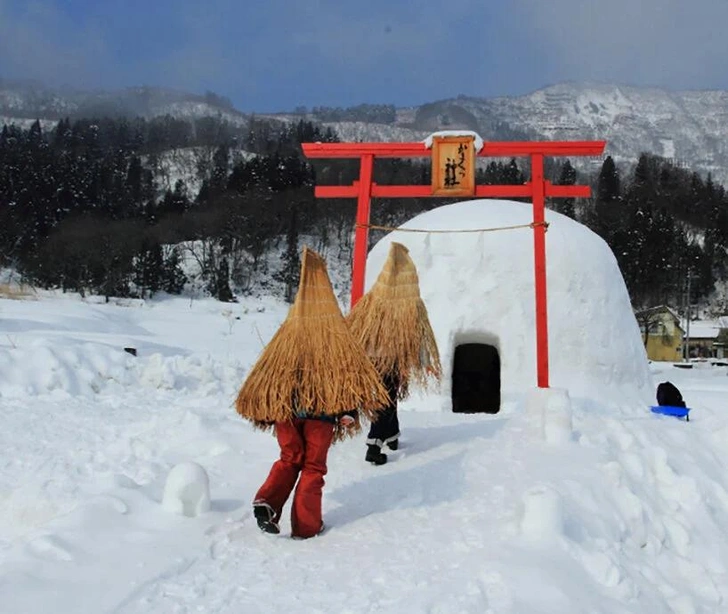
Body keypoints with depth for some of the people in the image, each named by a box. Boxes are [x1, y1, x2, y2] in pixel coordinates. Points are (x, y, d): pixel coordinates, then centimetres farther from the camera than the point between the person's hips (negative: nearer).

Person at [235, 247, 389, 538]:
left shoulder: (287, 332, 3)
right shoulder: (337, 335, -4)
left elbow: (267, 373, 7)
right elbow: (349, 376, -8)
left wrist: (267, 412, 17)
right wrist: (349, 413, -6)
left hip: (285, 409, 2)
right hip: (322, 412, -2)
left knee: (289, 459, 20)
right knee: (313, 466, 12)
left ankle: (266, 502, -1)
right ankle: (306, 525, 15)